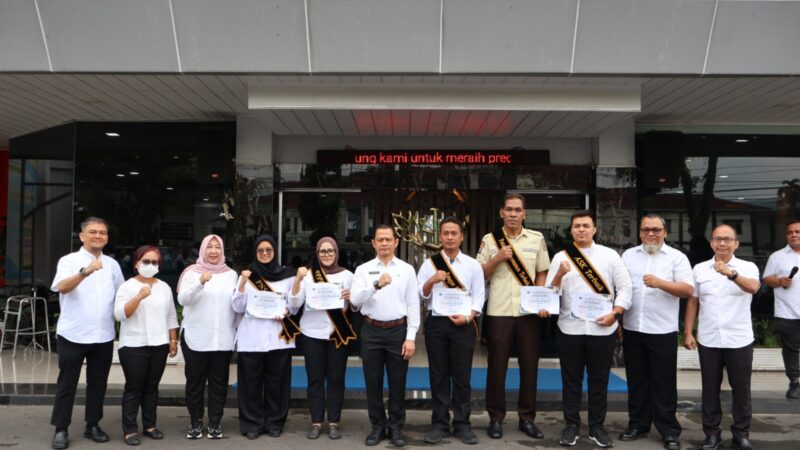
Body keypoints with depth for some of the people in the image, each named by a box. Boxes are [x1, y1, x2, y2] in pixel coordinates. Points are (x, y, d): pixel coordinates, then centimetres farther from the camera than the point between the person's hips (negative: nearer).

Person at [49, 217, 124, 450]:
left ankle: (93, 425, 24)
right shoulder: (69, 261, -5)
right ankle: (61, 429, 15)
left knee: (98, 383, 12)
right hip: (73, 335, -4)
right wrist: (85, 271, -38)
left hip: (104, 336, 4)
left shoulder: (112, 264, 9)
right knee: (67, 383, 4)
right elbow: (62, 287, -24)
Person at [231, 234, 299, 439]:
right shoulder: (247, 275, 7)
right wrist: (243, 283, -12)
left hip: (279, 336, 0)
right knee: (251, 381, 1)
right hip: (251, 337, 0)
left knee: (277, 381, 4)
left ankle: (274, 422, 17)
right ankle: (252, 423, 12)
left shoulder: (286, 275, 7)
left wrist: (286, 311, -11)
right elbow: (238, 308, 0)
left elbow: (295, 305, 10)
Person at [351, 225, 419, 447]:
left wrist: (411, 337, -7)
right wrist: (377, 284, -27)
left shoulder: (407, 270, 2)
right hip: (371, 331, 1)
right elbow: (355, 300, -12)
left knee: (397, 382, 8)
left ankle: (396, 428, 22)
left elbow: (413, 305, -1)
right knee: (373, 382, 9)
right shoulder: (363, 269, 2)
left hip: (398, 330, 0)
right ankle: (377, 427, 23)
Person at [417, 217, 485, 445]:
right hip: (436, 322, 1)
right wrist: (432, 280, -16)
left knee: (462, 376, 4)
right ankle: (439, 423, 16)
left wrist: (467, 317, -11)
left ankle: (462, 424, 14)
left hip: (463, 324, 0)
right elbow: (420, 294, 1)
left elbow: (479, 296, 3)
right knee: (438, 375, 7)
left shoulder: (473, 265, 6)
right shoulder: (429, 264, 7)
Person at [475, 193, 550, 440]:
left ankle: (527, 417, 19)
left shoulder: (537, 238, 6)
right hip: (499, 311, -1)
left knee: (529, 365, 6)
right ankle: (496, 417, 16)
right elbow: (479, 274, 2)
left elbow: (542, 273, 9)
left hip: (529, 311, 1)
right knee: (497, 366, 4)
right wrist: (497, 258, -12)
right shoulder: (490, 239, 3)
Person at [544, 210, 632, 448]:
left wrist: (614, 313, -10)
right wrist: (560, 274, -19)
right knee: (571, 380, 8)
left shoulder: (610, 255, 4)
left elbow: (625, 287, 2)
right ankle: (571, 425, 20)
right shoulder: (560, 257, 4)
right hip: (570, 328, 0)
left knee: (599, 380, 9)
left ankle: (597, 427, 22)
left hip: (603, 329, 0)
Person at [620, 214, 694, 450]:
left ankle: (669, 431, 13)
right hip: (632, 329, 3)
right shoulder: (628, 255, 9)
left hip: (663, 331, -3)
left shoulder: (677, 257, -1)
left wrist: (660, 283, -24)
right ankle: (638, 424, 23)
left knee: (664, 383, 4)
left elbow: (688, 289, -10)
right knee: (636, 380, 12)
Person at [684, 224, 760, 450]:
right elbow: (693, 302, 8)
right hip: (708, 340, 2)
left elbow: (753, 287, -27)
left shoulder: (748, 267, -5)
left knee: (741, 388, 10)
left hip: (739, 340, -2)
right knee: (710, 389, 10)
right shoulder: (700, 269, 3)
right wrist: (688, 332, 4)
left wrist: (732, 273, -45)